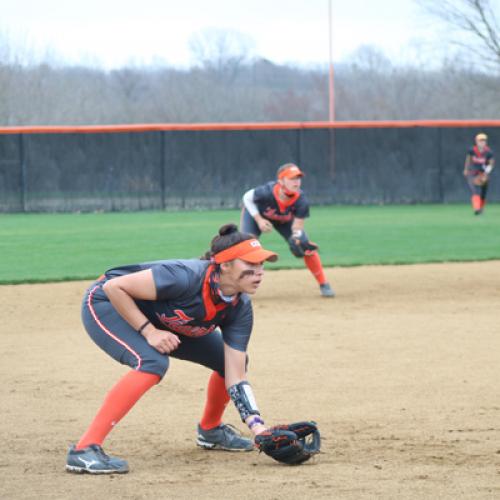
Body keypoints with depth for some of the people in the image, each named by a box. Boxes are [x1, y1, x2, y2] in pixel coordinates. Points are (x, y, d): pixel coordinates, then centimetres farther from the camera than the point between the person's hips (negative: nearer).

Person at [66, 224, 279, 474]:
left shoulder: (240, 309, -16)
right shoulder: (187, 276, -37)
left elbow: (235, 377, -14)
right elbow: (114, 287, -31)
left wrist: (258, 427, -25)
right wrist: (149, 331, -31)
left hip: (158, 320, 8)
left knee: (233, 359, 3)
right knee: (152, 362, -34)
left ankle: (210, 430, 29)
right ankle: (84, 451, -35)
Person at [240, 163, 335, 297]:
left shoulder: (301, 201, -34)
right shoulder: (266, 192, -41)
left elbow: (297, 228, -26)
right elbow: (247, 198, -20)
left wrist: (298, 237, -49)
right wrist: (259, 220, -29)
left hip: (285, 220, 2)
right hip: (256, 213, -2)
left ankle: (323, 285, 8)